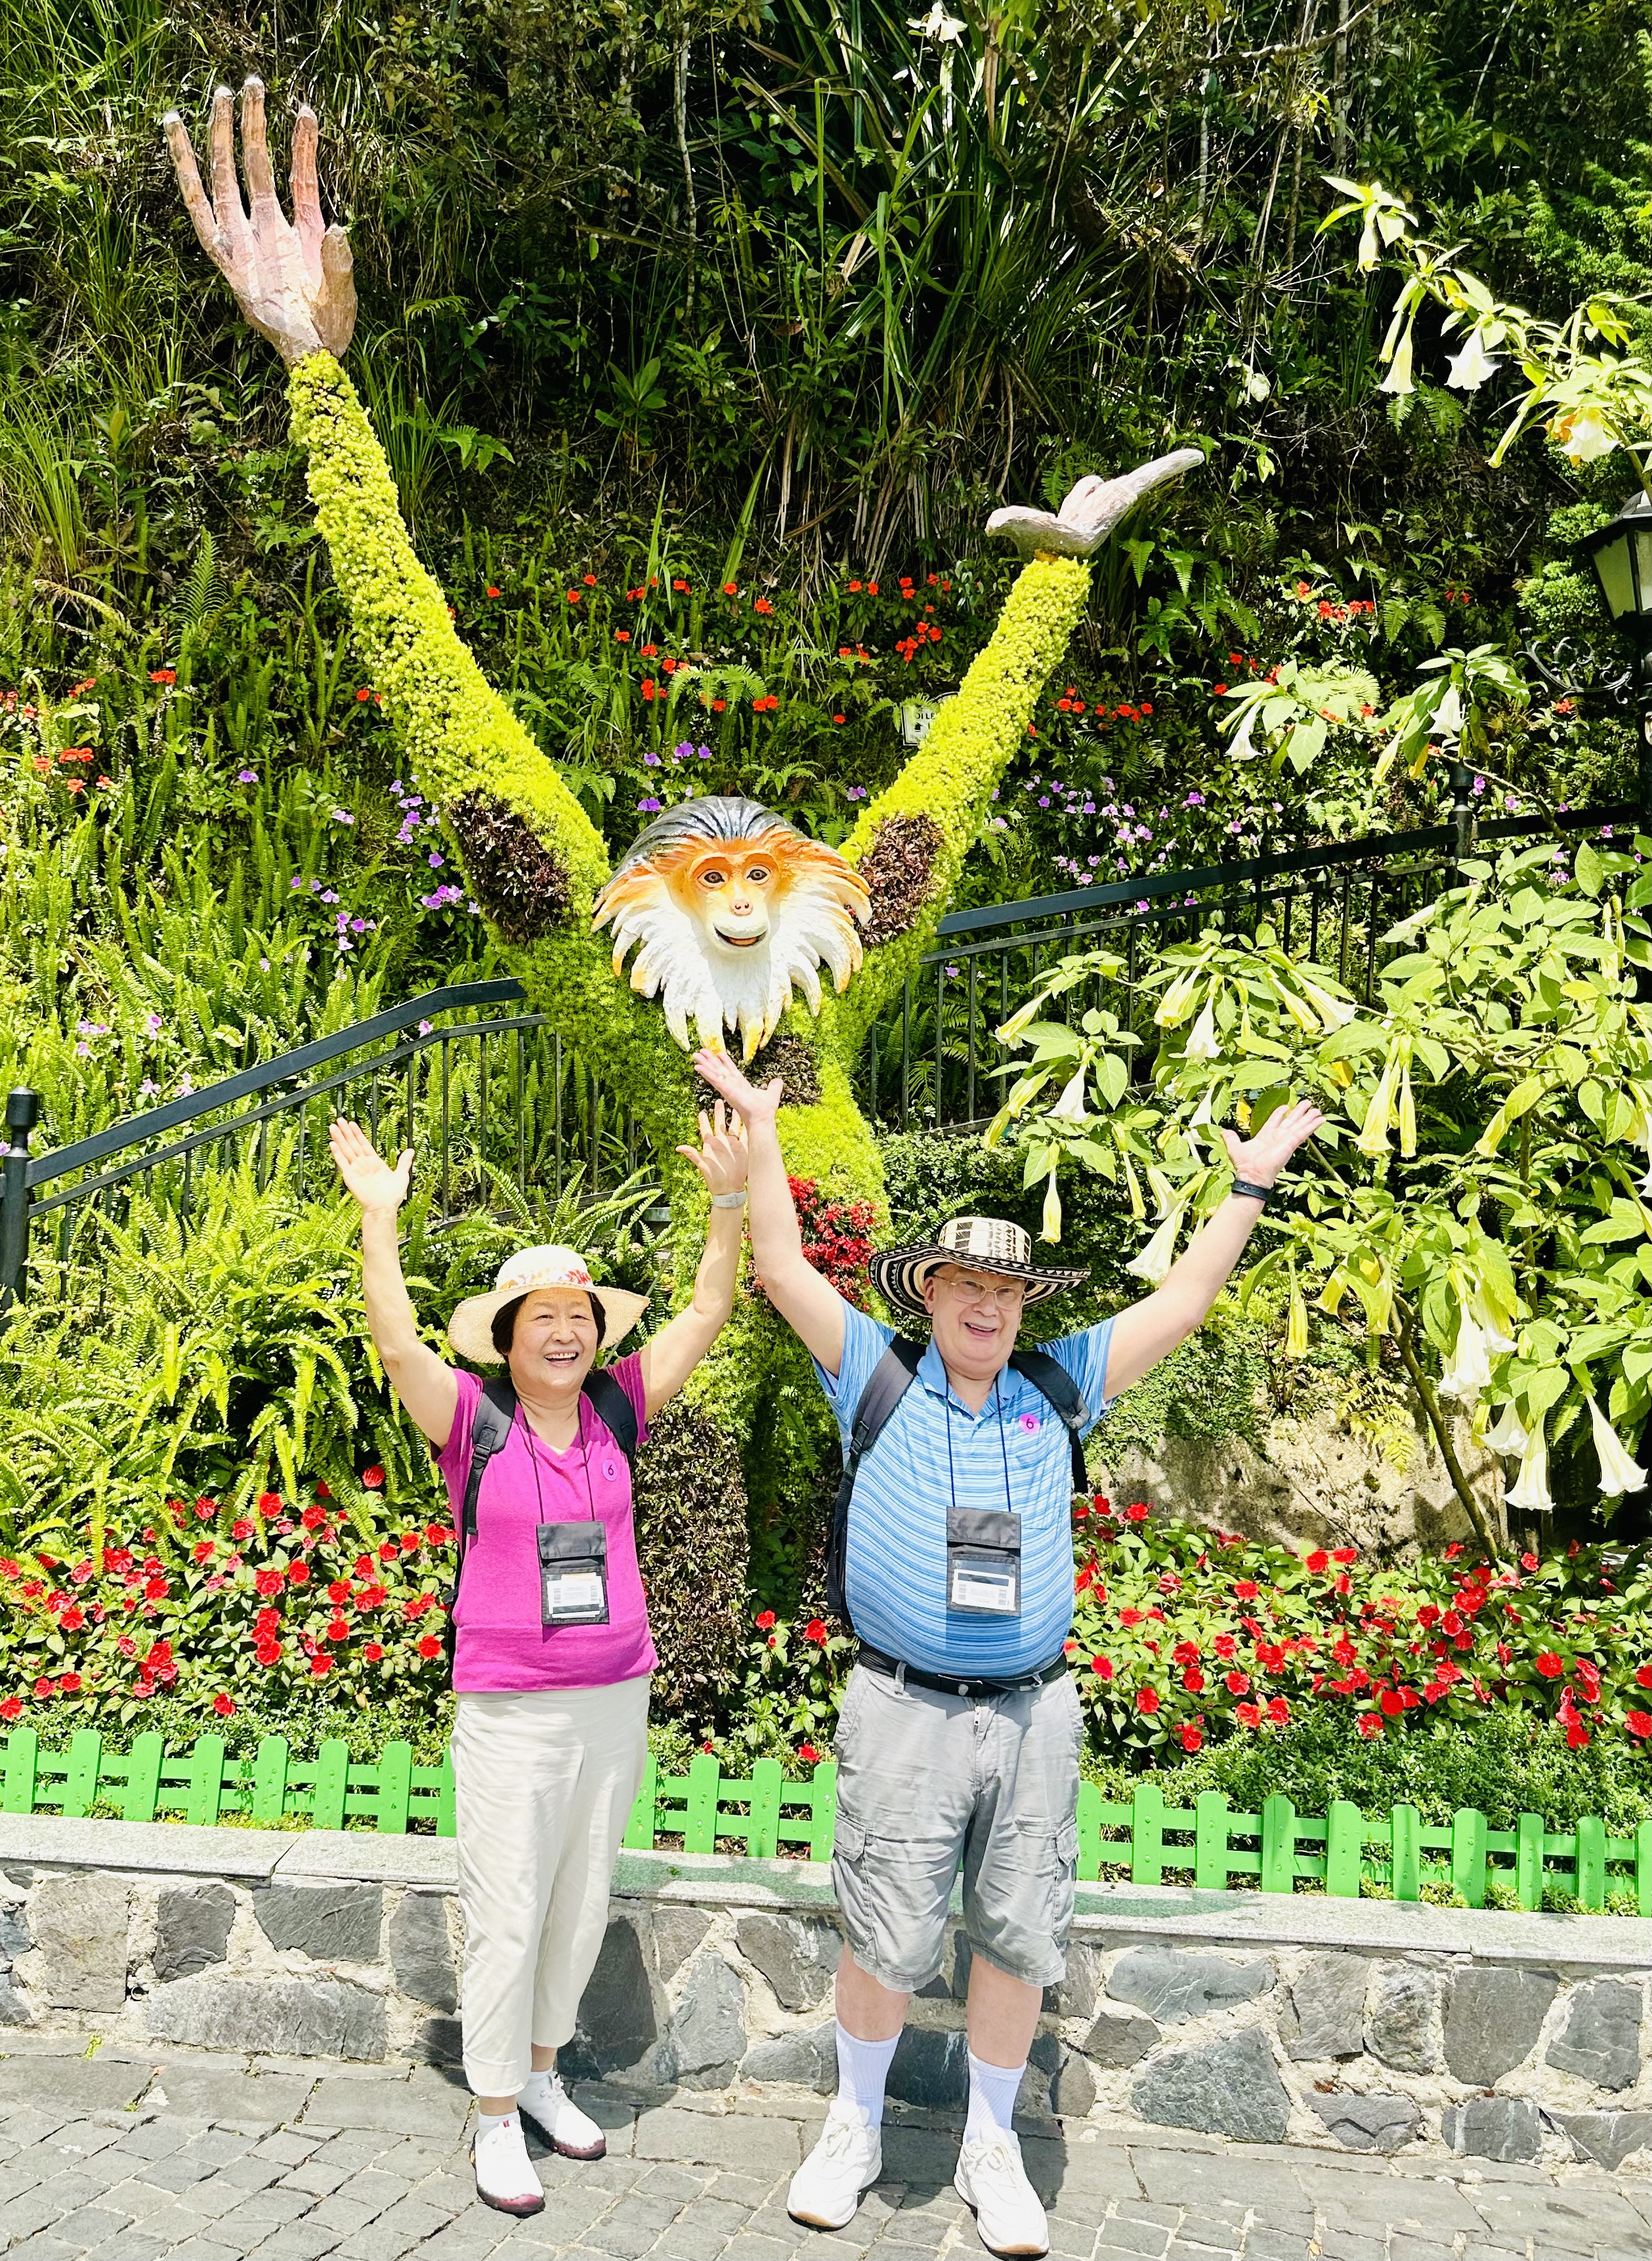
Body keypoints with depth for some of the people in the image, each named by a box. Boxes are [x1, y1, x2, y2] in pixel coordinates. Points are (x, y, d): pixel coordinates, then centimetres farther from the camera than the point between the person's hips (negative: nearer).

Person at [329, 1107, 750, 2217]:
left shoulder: (617, 1411, 2)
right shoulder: (474, 1420, -7)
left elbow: (703, 1320, 0)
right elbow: (398, 1343, -21)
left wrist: (731, 1202, -8)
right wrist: (380, 1218, -27)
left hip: (616, 1702, 4)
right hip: (510, 1710, -4)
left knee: (582, 1907, 16)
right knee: (507, 1920, 3)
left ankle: (542, 2072, 35)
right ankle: (497, 2117, 19)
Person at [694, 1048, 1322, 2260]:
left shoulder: (1057, 1388, 8)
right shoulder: (877, 1376, 2)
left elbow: (1183, 1301, 11)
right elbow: (784, 1267, -1)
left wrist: (1253, 1185, 11)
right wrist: (759, 1126, -1)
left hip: (1035, 1712, 3)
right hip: (905, 1712, -2)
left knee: (1020, 1938, 9)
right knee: (886, 1938, 4)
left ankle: (992, 2143, 27)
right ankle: (856, 2127, 27)